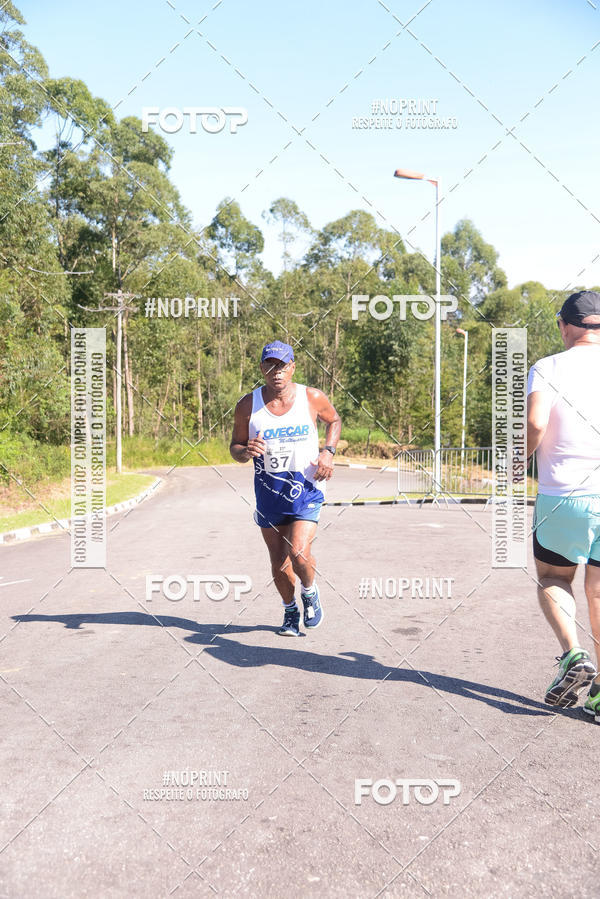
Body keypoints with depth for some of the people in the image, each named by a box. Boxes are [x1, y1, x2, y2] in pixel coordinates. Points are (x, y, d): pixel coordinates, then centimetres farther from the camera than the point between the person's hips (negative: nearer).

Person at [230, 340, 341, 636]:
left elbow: (334, 420, 15)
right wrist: (246, 452, -19)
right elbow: (235, 447, 5)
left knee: (298, 552, -19)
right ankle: (290, 610, 36)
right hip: (268, 492, 2)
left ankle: (310, 592, 15)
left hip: (306, 489, -2)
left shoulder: (312, 398, -5)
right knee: (278, 563, 9)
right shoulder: (248, 405, -4)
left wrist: (328, 451, -1)